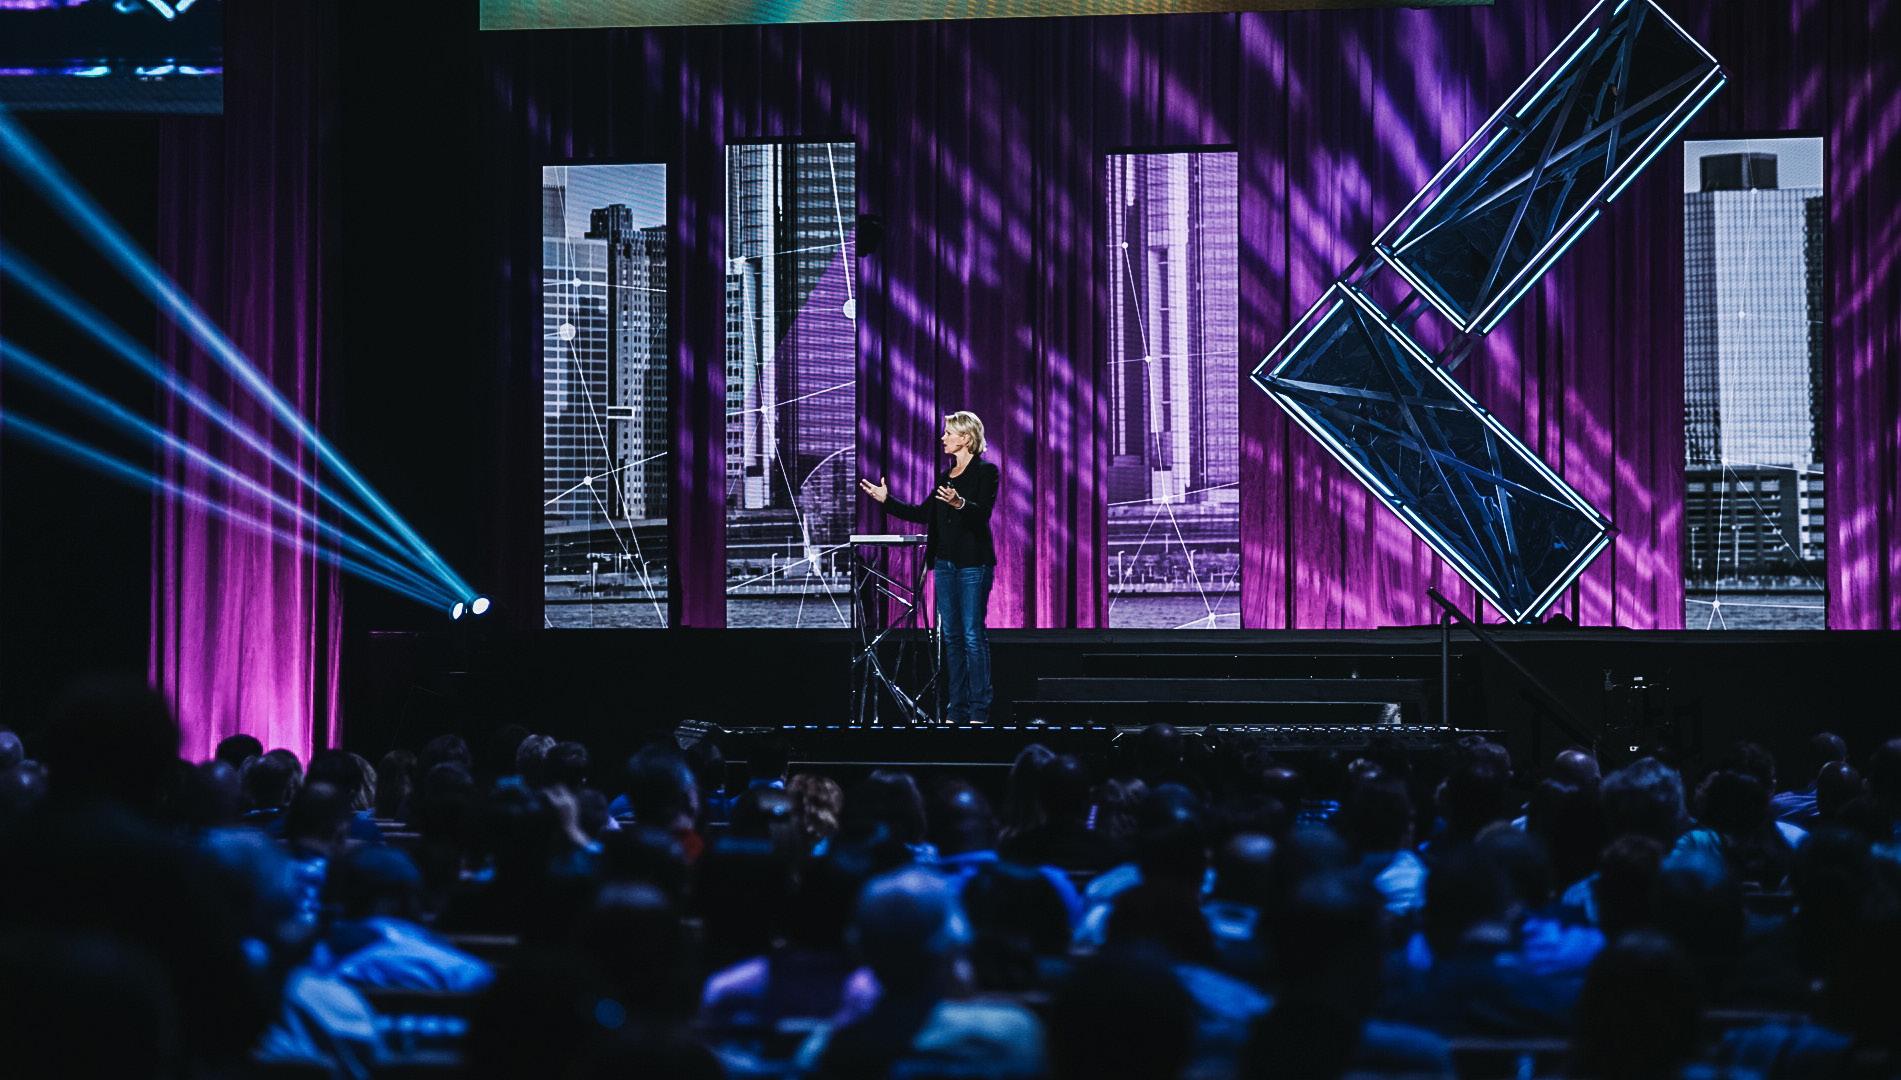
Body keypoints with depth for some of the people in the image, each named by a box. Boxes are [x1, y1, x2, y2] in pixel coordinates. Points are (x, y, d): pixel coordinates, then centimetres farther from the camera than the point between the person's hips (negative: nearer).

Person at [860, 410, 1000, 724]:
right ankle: (957, 709, 12)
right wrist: (887, 500, 19)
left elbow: (982, 514, -18)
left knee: (973, 635, -8)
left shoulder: (985, 472, -6)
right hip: (945, 562, 8)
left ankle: (979, 711, -5)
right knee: (951, 636, 8)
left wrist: (960, 504, -35)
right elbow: (923, 514, 19)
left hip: (973, 563, -8)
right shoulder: (946, 476, 16)